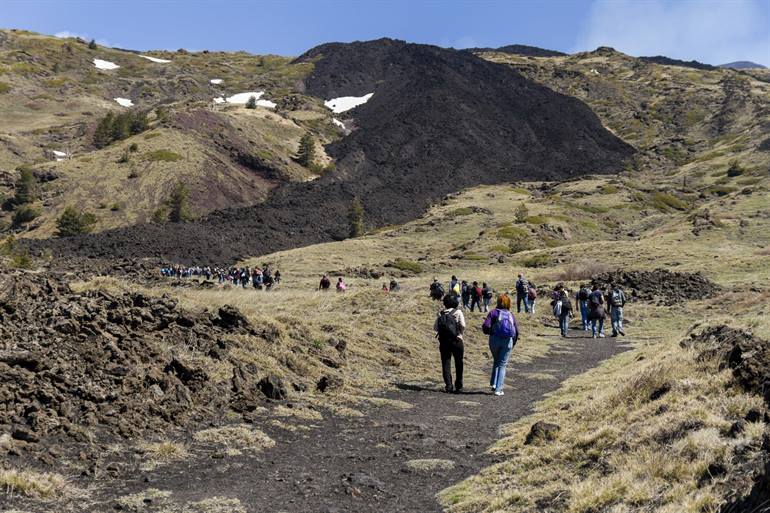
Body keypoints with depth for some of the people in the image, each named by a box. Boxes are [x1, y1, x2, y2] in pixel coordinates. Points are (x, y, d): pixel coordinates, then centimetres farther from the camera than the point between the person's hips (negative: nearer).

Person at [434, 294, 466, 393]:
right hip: (456, 341, -2)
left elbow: (435, 327, -4)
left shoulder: (441, 313, 2)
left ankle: (448, 386, 7)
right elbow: (463, 325, -16)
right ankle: (458, 386, 17)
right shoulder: (458, 312, -5)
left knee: (446, 364, 9)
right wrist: (460, 332, 3)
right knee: (458, 364, 13)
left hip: (443, 341, 2)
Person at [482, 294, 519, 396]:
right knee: (502, 365, 8)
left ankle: (493, 383, 15)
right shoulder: (511, 315, 8)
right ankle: (498, 389, 3)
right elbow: (517, 331, 5)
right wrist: (513, 343, 18)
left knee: (496, 361, 23)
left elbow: (485, 326, -13)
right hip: (508, 341, 1)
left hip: (495, 340, -1)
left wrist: (490, 332, 8)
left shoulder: (493, 312, 0)